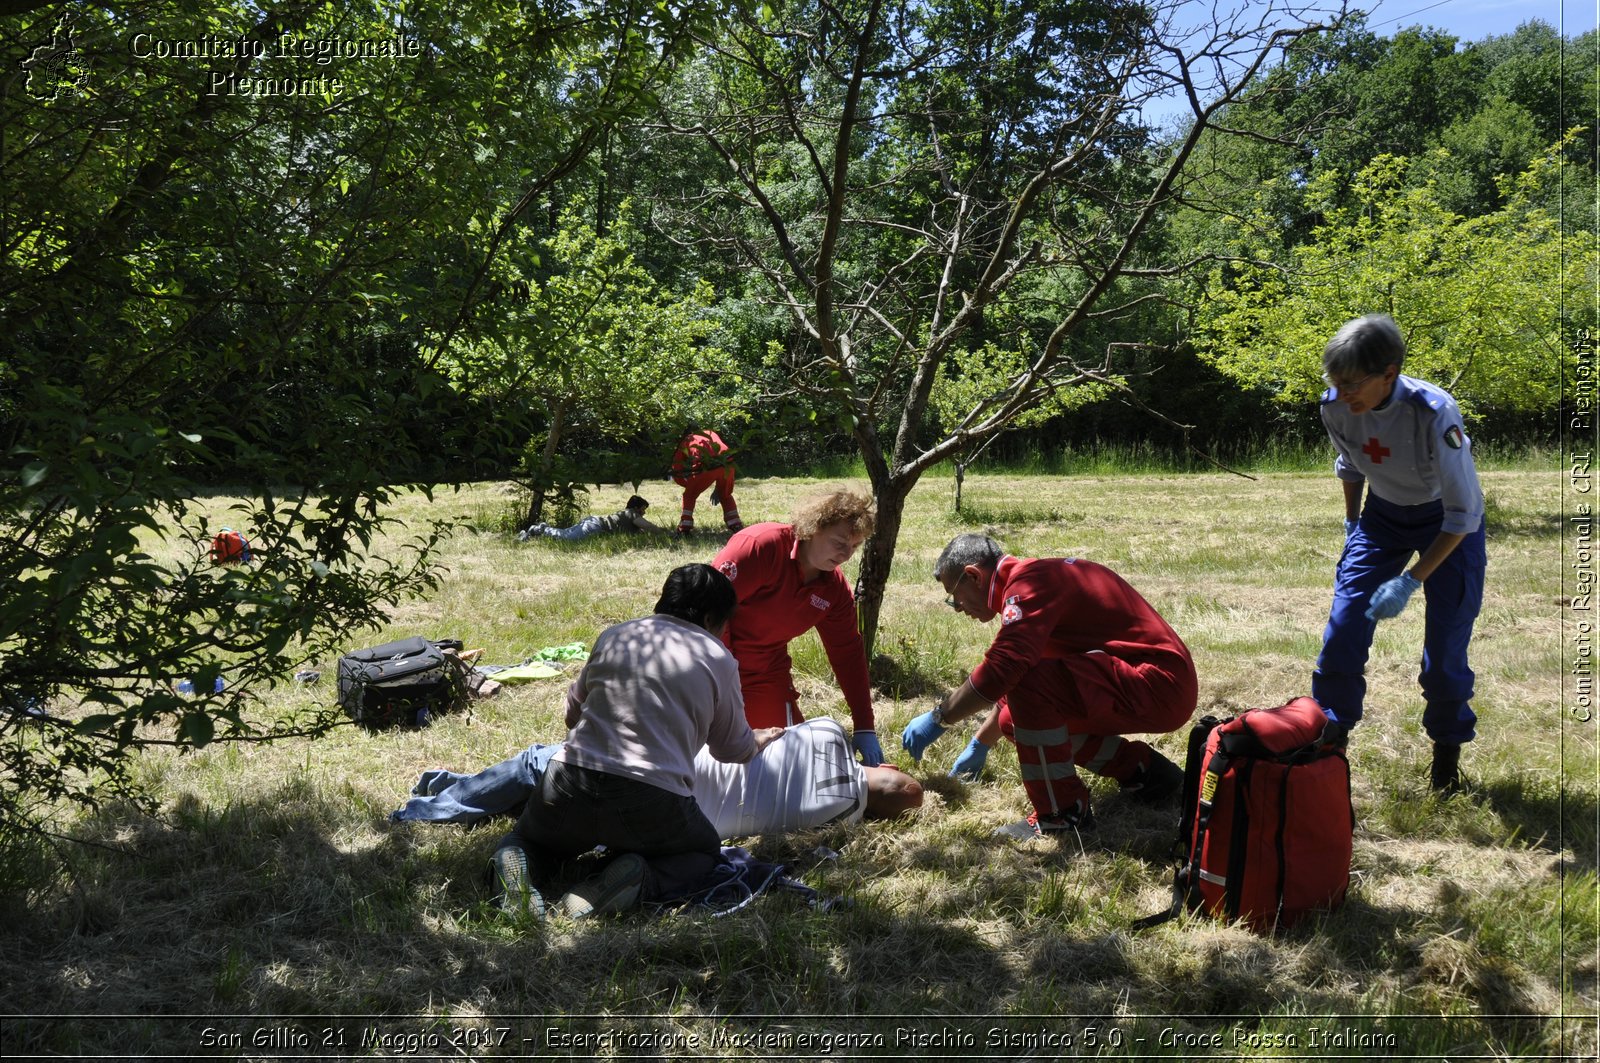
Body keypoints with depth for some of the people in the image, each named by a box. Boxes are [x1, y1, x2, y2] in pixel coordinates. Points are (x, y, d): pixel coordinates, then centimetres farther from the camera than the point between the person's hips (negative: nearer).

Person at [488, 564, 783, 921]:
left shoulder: (613, 637, 16)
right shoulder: (718, 660, 8)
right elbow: (734, 749, 19)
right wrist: (758, 741, 44)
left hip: (572, 781, 3)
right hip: (653, 801, -3)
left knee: (527, 840, 33)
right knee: (706, 852, 27)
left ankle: (518, 866, -4)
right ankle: (639, 877, -4)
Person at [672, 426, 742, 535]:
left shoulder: (685, 442, 26)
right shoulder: (711, 433, 35)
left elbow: (677, 475, 23)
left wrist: (690, 484, 40)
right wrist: (717, 488, 38)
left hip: (707, 466, -3)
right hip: (727, 464, 3)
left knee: (689, 496, 20)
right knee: (725, 496, 28)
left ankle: (684, 528, 13)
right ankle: (736, 526, 21)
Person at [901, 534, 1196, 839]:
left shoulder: (1029, 582, -16)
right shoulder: (1035, 576, 16)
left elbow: (1001, 671, -29)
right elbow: (1008, 682, 28)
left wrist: (938, 718, -16)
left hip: (1159, 687, -11)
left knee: (1029, 683, -26)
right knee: (1016, 717, 11)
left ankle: (1061, 813, -11)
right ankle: (1144, 770, 19)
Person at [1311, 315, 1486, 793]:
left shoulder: (1433, 413, -34)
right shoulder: (1335, 407, -20)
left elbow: (1464, 513, -27)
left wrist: (1411, 580, -30)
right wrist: (1351, 525, 11)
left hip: (1448, 524, -4)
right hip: (1382, 515, 4)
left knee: (1445, 643, -7)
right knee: (1344, 626, -5)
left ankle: (1447, 749, 17)